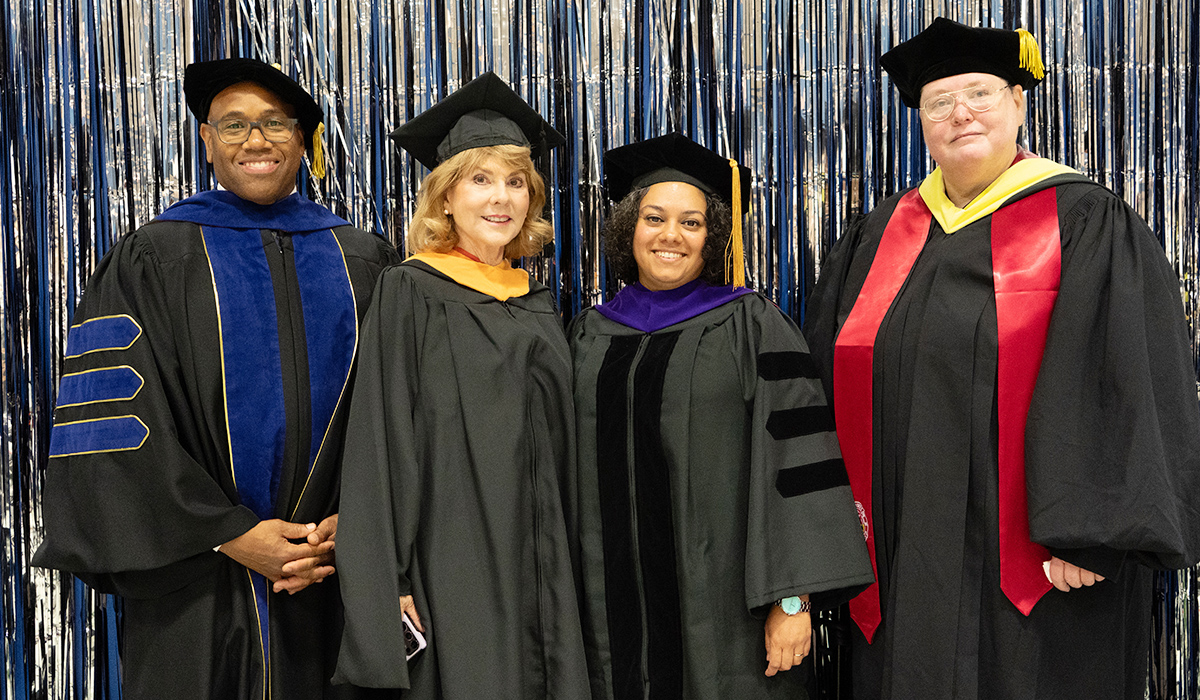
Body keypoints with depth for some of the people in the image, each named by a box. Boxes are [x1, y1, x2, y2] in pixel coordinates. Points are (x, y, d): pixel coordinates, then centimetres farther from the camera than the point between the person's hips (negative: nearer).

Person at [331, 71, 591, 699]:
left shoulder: (537, 306, 12)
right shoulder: (410, 293, -4)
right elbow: (381, 439, -8)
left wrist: (562, 572, 13)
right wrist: (390, 577, -14)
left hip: (537, 570, 5)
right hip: (450, 569, -5)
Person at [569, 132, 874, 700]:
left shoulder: (753, 327, -2)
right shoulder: (589, 336, 9)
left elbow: (795, 460, -8)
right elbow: (571, 474, 14)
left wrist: (793, 599, -14)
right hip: (615, 607, 3)